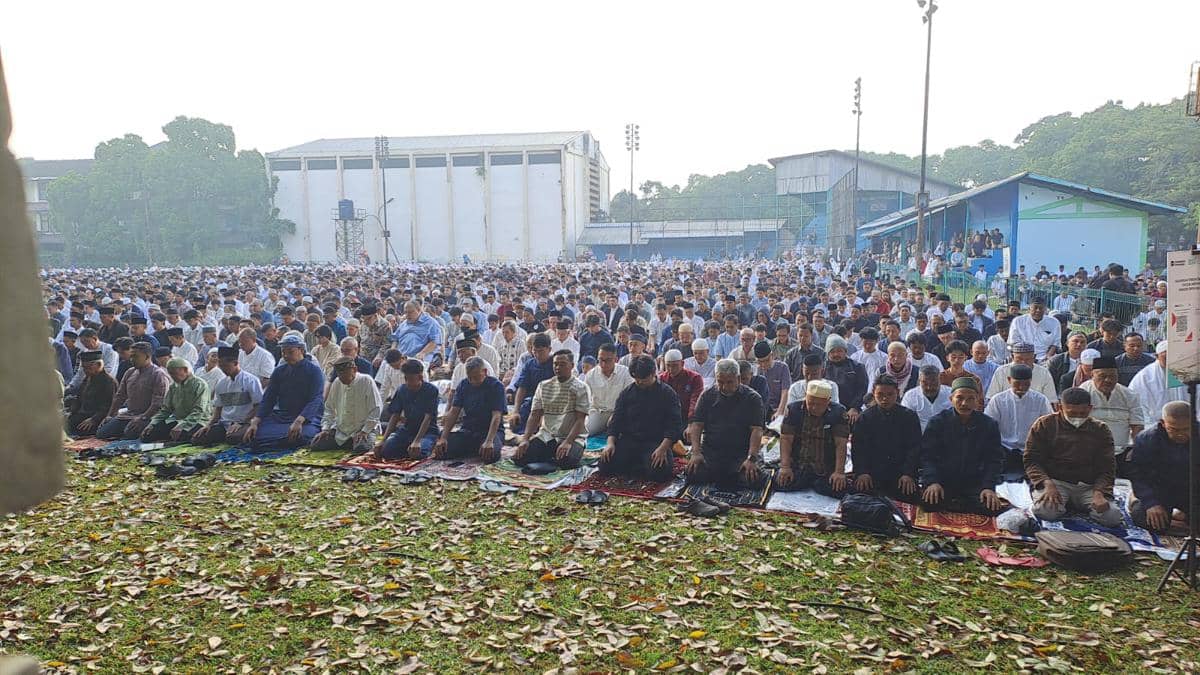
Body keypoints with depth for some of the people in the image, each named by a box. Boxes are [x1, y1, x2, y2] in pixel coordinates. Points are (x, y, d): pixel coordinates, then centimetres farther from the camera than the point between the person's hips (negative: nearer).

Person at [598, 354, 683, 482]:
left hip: (655, 442, -3)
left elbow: (675, 425, -7)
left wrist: (663, 448, -22)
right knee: (605, 466, -18)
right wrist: (610, 443, -7)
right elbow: (616, 420, 11)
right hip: (628, 440, 4)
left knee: (658, 473, -32)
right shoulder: (626, 393, 10)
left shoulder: (668, 394, -1)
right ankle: (638, 464, 7)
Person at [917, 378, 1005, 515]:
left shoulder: (989, 425, 5)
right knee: (929, 502, -31)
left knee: (992, 507, -27)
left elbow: (994, 460, 4)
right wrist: (932, 482, -20)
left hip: (974, 483, 2)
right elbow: (927, 456, -3)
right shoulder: (937, 422, 2)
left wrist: (988, 487, -12)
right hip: (941, 481, -1)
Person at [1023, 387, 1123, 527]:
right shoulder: (1044, 424, 3)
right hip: (1055, 481, -2)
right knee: (1045, 511, -32)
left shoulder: (1100, 430, 9)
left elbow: (1107, 468, 4)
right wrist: (1047, 483, -19)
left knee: (1112, 518, -22)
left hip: (1089, 486, 2)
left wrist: (1099, 492, -15)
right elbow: (1031, 460, -2)